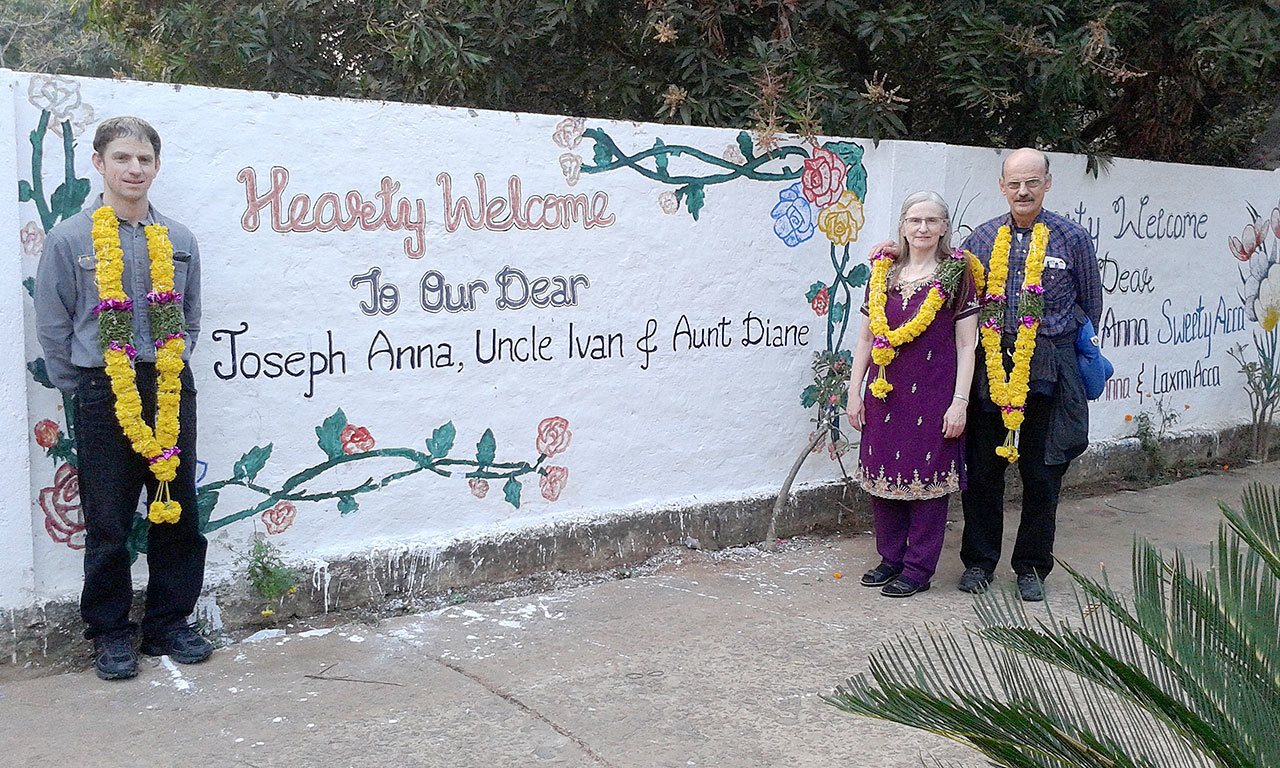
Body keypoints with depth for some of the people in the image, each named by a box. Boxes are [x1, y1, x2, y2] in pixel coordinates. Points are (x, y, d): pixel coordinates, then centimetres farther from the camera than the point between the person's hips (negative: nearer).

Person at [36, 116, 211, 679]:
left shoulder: (178, 240, 6)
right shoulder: (70, 239, -3)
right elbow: (52, 329, 2)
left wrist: (170, 370, 10)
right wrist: (82, 389, 4)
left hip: (171, 393, 3)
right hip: (104, 396, -3)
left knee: (177, 516, 9)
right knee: (108, 525, 4)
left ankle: (169, 624, 24)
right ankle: (111, 634, 20)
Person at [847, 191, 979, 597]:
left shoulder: (956, 275, -1)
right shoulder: (883, 272, 10)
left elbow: (967, 345, -3)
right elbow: (865, 338, 12)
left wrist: (959, 402, -9)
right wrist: (854, 394, 9)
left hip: (933, 393, -4)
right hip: (884, 392, 4)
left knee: (926, 478, 1)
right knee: (882, 474, 8)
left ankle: (918, 568, 12)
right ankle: (891, 557, 24)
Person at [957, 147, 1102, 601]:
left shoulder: (1071, 238, 1)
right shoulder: (982, 238, 7)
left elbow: (1090, 304, 11)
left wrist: (1071, 351, 13)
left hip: (1048, 371, -2)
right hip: (990, 370, 2)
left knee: (1041, 473, 6)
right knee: (982, 468, 7)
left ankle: (1032, 566, 22)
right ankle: (979, 561, 22)